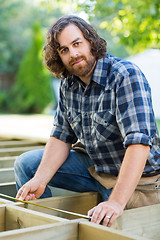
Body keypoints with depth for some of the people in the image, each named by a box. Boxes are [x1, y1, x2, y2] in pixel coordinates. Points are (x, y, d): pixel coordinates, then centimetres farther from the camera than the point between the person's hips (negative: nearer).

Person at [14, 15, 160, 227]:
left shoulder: (126, 76, -24)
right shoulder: (68, 84, 1)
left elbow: (139, 144, -33)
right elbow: (61, 137, 4)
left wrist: (117, 202, -41)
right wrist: (40, 180, -13)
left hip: (134, 179, -6)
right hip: (94, 166, 7)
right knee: (26, 164, 2)